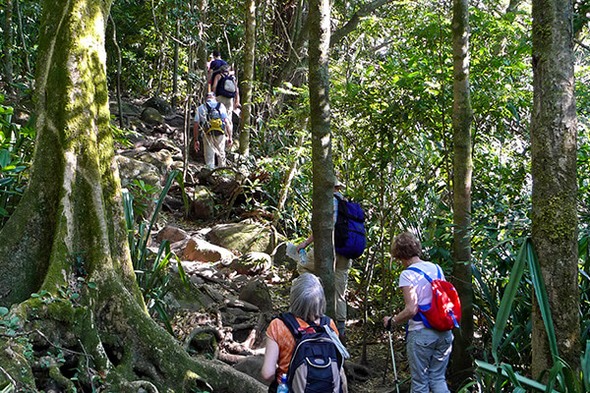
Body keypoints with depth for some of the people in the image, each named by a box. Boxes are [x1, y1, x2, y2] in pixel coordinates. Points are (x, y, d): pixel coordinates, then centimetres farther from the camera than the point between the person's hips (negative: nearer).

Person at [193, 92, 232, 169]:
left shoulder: (200, 108, 8)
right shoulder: (221, 106, 8)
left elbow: (196, 125, 2)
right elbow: (226, 122, -1)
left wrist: (196, 140, 5)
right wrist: (230, 136, 2)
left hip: (208, 136, -1)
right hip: (220, 134, 1)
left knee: (209, 158, 5)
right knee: (221, 155, 18)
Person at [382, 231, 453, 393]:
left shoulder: (407, 274, -11)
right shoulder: (436, 268, 8)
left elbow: (411, 310, -18)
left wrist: (391, 322, -4)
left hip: (421, 333, -6)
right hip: (444, 332, 6)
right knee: (438, 378, 14)